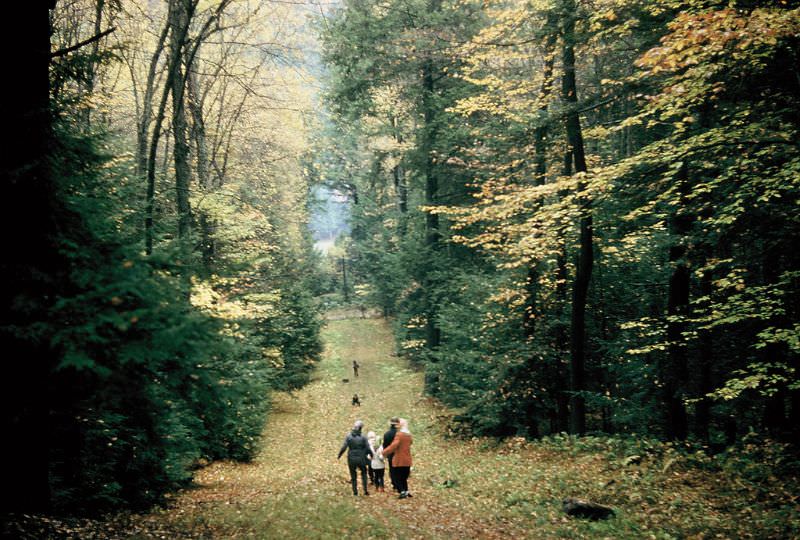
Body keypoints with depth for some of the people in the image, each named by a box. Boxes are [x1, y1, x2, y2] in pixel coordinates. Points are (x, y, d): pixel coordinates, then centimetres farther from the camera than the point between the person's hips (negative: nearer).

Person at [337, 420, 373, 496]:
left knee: (353, 475, 14)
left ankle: (355, 492, 16)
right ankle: (365, 490, 13)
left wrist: (339, 455, 4)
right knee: (364, 473, 20)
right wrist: (371, 455, 11)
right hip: (361, 459, 0)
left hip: (351, 459, 0)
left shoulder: (348, 436, -7)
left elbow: (344, 448, -9)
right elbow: (368, 449, -7)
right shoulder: (363, 437, -9)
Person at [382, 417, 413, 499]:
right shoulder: (409, 435, 8)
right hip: (407, 461, 7)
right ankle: (406, 491, 12)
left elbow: (394, 445, -23)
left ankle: (402, 492, -8)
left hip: (399, 460, -7)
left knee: (397, 478, 2)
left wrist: (385, 452, -15)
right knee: (404, 478, 17)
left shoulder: (399, 434, -16)